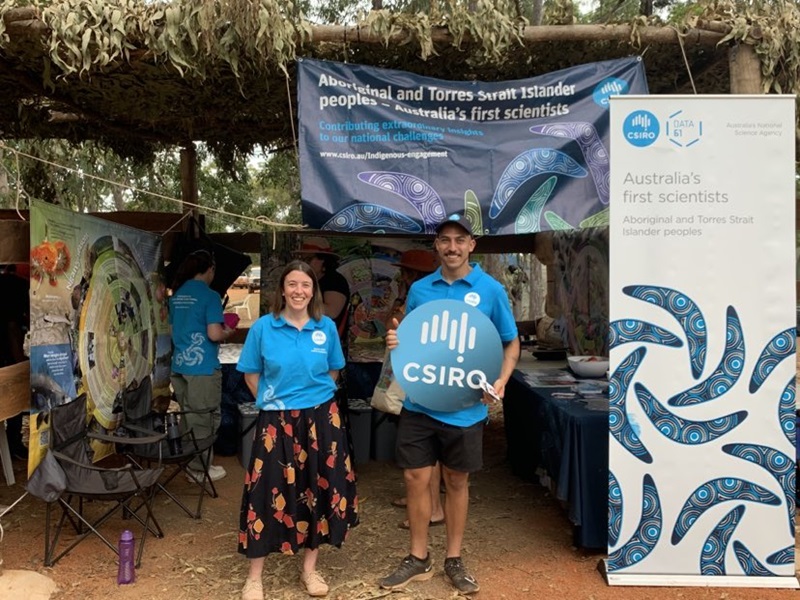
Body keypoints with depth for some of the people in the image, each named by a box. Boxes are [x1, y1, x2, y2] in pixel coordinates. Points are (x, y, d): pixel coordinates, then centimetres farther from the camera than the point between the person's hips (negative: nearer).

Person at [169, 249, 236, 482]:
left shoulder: (176, 295, 10)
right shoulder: (209, 295, -13)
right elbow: (214, 334, -19)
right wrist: (228, 332, 0)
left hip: (179, 365, 7)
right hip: (202, 367, -7)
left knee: (187, 417, 17)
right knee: (204, 419, 4)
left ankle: (187, 461, 27)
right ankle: (199, 468, 13)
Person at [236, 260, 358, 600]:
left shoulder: (326, 327, -1)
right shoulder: (263, 327, -6)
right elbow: (251, 374, 3)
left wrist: (314, 398, 7)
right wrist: (273, 402, 3)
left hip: (320, 418, 2)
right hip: (276, 420, -2)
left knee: (317, 489, 9)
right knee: (267, 492, 1)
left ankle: (310, 569, 28)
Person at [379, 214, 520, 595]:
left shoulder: (490, 289, -4)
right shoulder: (419, 289, 4)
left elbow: (512, 343, 3)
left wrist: (501, 381, -14)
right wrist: (394, 342, -11)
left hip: (465, 407, -2)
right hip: (419, 403, 2)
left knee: (457, 482, 12)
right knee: (416, 479, 7)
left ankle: (454, 561, 29)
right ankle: (418, 560, 25)